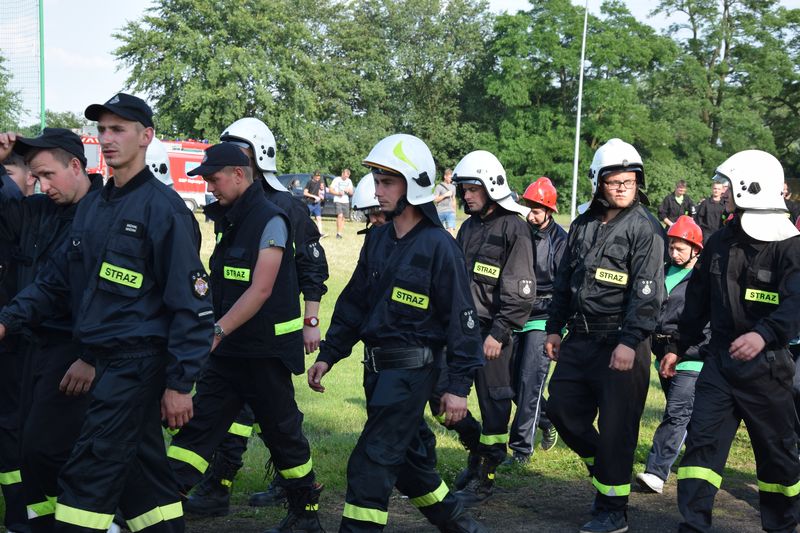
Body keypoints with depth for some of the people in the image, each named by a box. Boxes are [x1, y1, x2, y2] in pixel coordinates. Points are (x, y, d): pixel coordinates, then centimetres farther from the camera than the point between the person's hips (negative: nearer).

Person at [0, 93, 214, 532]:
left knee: (87, 477, -6)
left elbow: (190, 303, -15)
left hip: (138, 361, -8)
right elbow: (57, 279, 14)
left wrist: (180, 383, -16)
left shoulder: (163, 207, -12)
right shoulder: (92, 206, 12)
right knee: (140, 467, 16)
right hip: (101, 359, 8)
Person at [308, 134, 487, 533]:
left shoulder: (438, 246, -14)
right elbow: (353, 303, 15)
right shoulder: (378, 240, 8)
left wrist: (459, 386, -14)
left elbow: (460, 318, -13)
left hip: (412, 368, -8)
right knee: (408, 454, 17)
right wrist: (328, 355, 12)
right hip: (377, 366, 8)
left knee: (372, 461, -8)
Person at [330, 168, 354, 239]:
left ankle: (340, 233, 9)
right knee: (340, 216, -20)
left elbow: (351, 193, 15)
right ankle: (338, 233, -19)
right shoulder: (337, 180, -2)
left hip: (346, 202, 5)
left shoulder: (349, 181, 12)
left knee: (343, 218, 4)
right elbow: (331, 190, -3)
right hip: (337, 201, -5)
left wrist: (348, 191, -8)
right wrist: (338, 193, -18)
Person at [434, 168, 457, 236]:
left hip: (450, 212, 3)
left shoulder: (453, 187, 14)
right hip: (440, 212, -2)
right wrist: (445, 195, -13)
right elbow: (435, 199, -7)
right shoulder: (439, 186, -2)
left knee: (451, 229, -13)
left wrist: (454, 211, 22)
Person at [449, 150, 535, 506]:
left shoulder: (513, 228, -10)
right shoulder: (469, 227, 14)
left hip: (491, 330, -8)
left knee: (494, 404, 2)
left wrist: (498, 333, -17)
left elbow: (521, 291, -14)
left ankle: (484, 479, 13)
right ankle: (476, 448, 30)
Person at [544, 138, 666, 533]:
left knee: (615, 427, -2)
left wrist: (630, 341, -21)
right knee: (562, 410, 10)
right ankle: (603, 472, 32)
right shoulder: (583, 226, 13)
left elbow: (648, 292, -15)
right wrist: (554, 328, 16)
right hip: (580, 338, 7)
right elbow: (563, 281, 19)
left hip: (621, 342, -7)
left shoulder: (645, 228, -7)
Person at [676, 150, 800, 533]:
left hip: (766, 367, -4)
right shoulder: (719, 243, 6)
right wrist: (679, 346, 18)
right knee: (702, 440, -4)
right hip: (719, 361, 4)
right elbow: (698, 299, 15)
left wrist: (765, 334, -46)